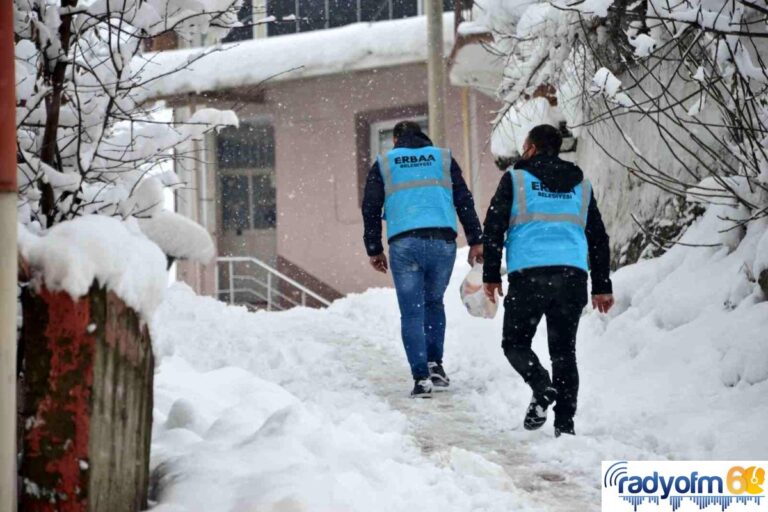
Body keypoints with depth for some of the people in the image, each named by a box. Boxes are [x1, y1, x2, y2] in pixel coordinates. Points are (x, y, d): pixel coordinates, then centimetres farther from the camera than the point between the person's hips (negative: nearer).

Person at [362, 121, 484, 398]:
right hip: (442, 241, 1)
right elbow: (464, 200, 10)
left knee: (412, 312, 2)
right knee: (434, 302, 21)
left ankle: (421, 376, -8)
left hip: (403, 244, -1)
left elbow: (370, 209, 10)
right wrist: (476, 241, 11)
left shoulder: (383, 164, 14)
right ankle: (435, 363, 12)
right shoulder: (443, 158, 16)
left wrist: (374, 250, 15)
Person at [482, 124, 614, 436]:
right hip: (572, 275, 3)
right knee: (564, 350, 8)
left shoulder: (515, 179, 7)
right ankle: (565, 422, 1)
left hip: (527, 274, -3)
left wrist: (491, 275, 6)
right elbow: (598, 238, 20)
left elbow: (494, 228, 2)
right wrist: (602, 286, 23)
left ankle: (542, 387, -17)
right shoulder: (581, 186, 19)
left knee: (515, 342, 9)